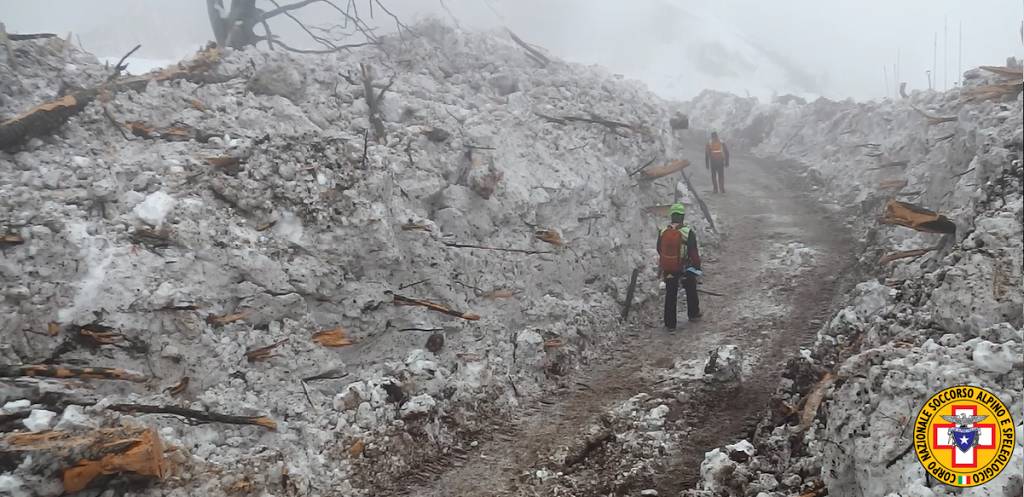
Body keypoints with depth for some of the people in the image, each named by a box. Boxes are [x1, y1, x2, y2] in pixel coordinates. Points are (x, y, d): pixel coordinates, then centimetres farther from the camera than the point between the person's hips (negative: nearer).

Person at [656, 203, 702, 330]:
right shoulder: (688, 233, -17)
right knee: (691, 291, 23)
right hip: (685, 268, -2)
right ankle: (693, 314, 39)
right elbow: (694, 252, -15)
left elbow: (659, 250, 6)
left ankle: (670, 323, 12)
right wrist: (697, 266, -2)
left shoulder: (662, 232, -6)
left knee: (670, 295, 10)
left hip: (668, 269, 2)